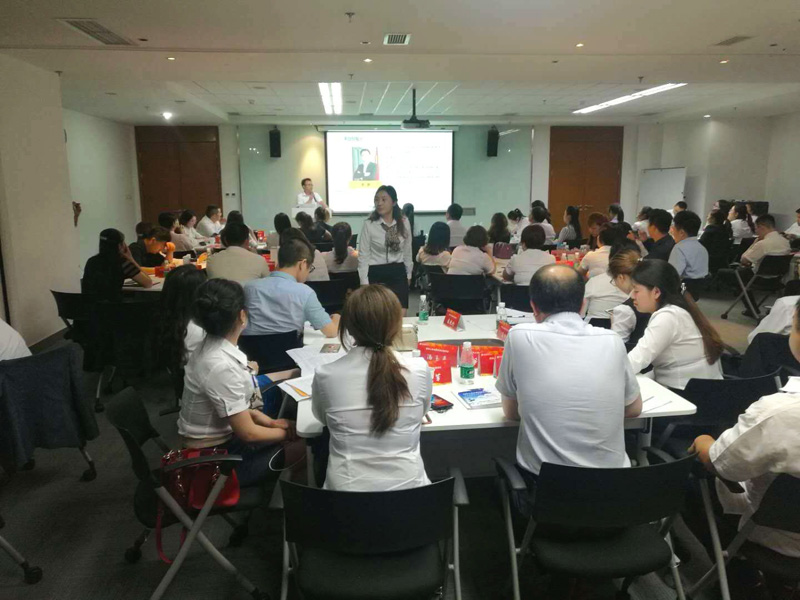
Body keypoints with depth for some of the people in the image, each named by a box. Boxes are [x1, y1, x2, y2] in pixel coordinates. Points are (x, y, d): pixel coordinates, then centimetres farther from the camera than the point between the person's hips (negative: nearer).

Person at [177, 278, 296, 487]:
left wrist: (267, 420, 3)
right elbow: (247, 433, -21)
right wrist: (286, 433, -6)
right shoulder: (221, 366, -29)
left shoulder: (212, 348, -2)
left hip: (220, 439, 9)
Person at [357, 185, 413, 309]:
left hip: (398, 274, 3)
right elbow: (363, 256, -6)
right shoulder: (369, 225, -8)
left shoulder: (404, 223, 2)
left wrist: (408, 275, 15)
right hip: (377, 274, -3)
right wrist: (364, 283, -9)